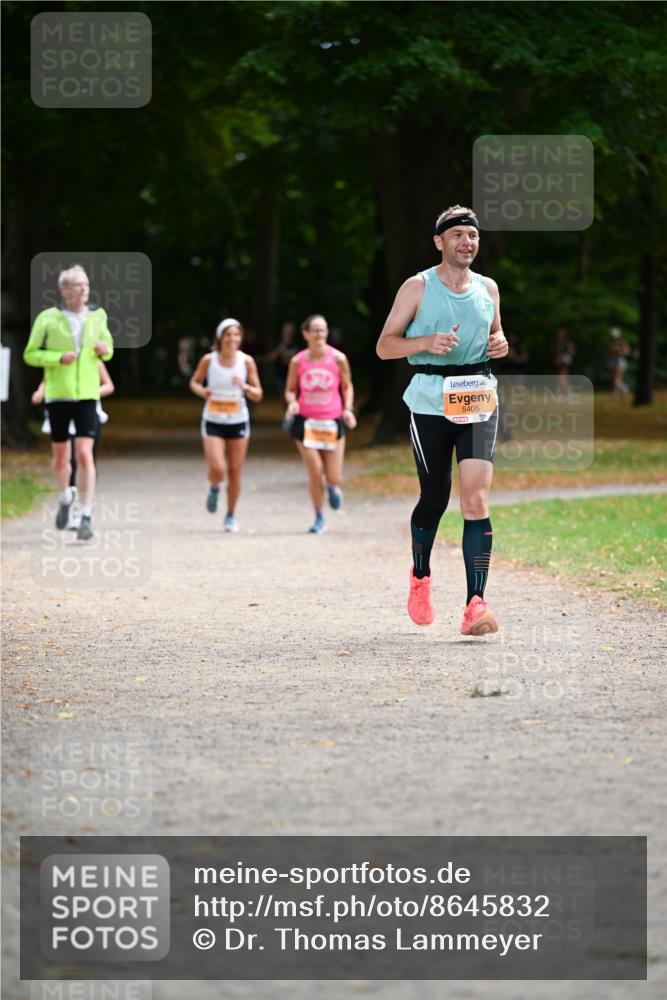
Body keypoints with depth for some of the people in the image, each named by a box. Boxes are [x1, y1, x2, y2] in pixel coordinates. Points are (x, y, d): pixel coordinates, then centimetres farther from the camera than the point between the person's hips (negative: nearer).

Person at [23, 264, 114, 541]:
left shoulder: (97, 316, 5)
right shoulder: (48, 318, -3)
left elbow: (107, 347, 20)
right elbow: (30, 354, 0)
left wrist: (105, 350, -4)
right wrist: (59, 358, -16)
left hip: (87, 395, 0)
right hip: (57, 394, 0)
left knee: (84, 454, -13)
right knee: (60, 456, 9)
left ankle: (86, 516, -12)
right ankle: (65, 497, 39)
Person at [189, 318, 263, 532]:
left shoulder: (246, 361, -5)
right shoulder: (208, 360, -7)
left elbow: (258, 396, -1)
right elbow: (194, 381, 10)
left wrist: (245, 387, -22)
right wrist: (201, 391, -13)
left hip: (238, 422, 1)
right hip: (213, 422, -1)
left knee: (235, 472, 5)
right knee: (217, 470, -15)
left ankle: (231, 516, 24)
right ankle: (214, 488, 22)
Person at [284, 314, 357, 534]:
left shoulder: (338, 359, -4)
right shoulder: (297, 361, -4)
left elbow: (347, 386, 9)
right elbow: (290, 390, 8)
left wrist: (348, 409, -5)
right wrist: (292, 402, -13)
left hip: (332, 421, 0)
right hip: (306, 422, 0)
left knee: (334, 478, -1)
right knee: (314, 472, -9)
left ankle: (333, 485, 39)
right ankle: (319, 518, 10)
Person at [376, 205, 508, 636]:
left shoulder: (488, 288, 11)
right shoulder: (418, 287, -1)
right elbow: (385, 345, -2)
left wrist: (500, 344, 3)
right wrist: (427, 342, -19)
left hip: (478, 400, 2)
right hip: (431, 401, -2)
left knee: (476, 498, -13)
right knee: (435, 499, 6)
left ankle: (476, 605, -19)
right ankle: (420, 577, 36)